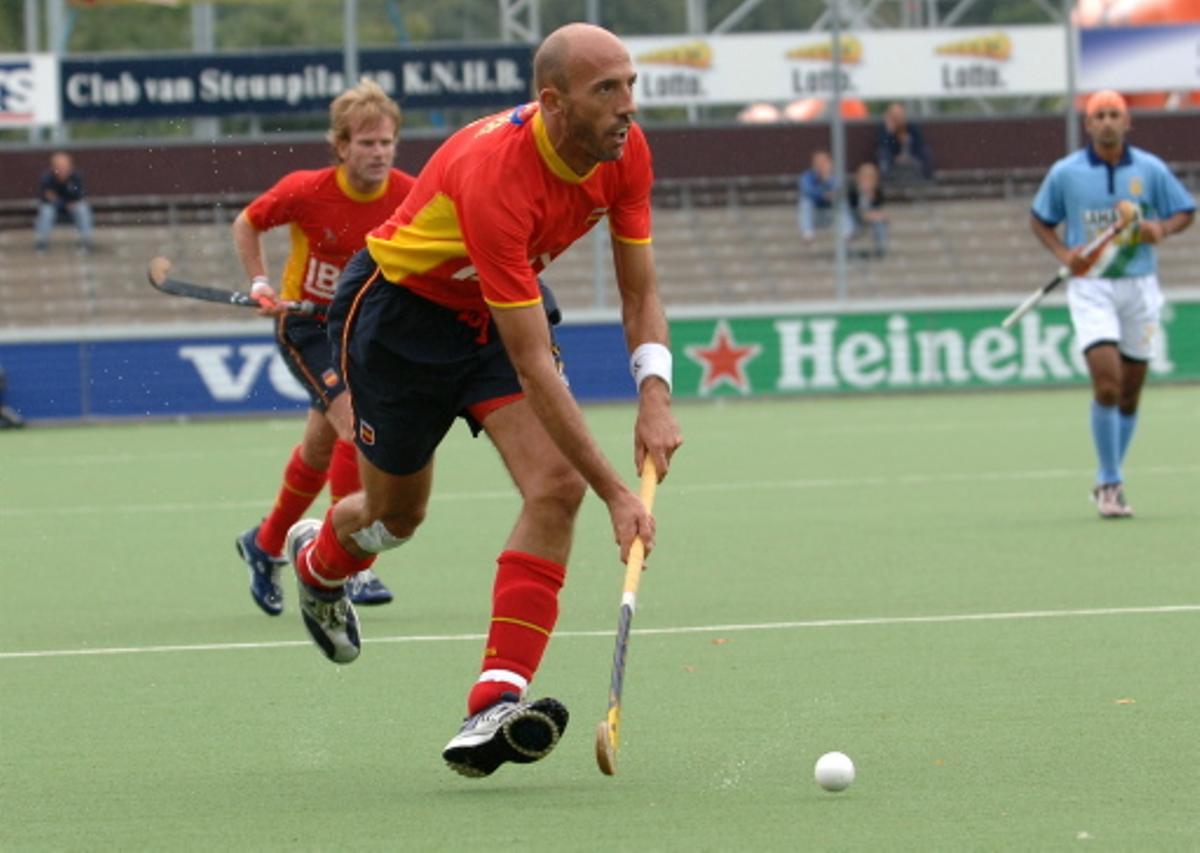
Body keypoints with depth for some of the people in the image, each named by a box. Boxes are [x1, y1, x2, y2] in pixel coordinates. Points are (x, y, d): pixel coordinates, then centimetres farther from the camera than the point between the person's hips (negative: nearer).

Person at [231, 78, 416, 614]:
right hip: (305, 325, -4)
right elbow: (247, 224, -3)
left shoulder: (409, 196, -15)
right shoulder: (306, 192, -21)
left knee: (321, 449, 16)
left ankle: (265, 545, 40)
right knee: (357, 424, -24)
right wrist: (260, 285, -12)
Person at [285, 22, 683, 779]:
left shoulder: (626, 152, -18)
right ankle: (315, 562, 52)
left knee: (557, 484, -18)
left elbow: (640, 293, -5)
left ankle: (495, 704, -21)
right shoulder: (494, 176, -39)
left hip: (497, 310, 6)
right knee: (397, 512, 13)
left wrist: (655, 391, -24)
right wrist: (617, 494, -40)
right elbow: (535, 366, -39)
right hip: (399, 311, -5)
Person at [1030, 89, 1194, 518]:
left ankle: (1107, 483, 23)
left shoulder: (1151, 170, 2)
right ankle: (1110, 483, -8)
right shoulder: (1065, 173, 0)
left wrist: (1162, 229, -12)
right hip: (1091, 287, -2)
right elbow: (1040, 220, 11)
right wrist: (1064, 253, -7)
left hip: (1139, 287, 2)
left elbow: (1185, 212, 10)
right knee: (1107, 383, -18)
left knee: (1130, 394, 7)